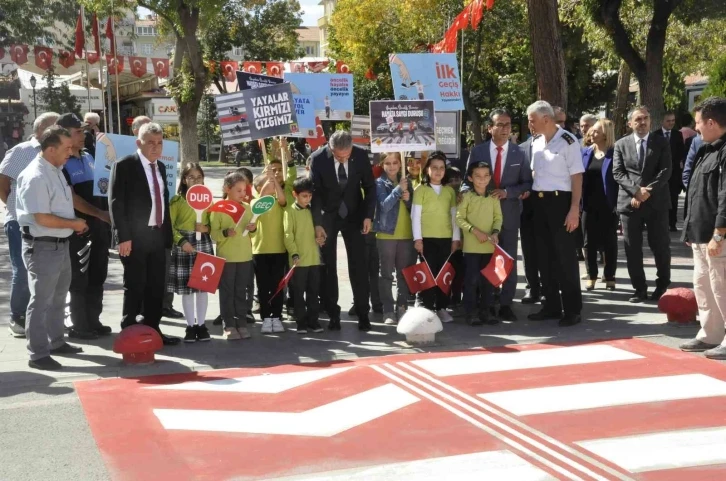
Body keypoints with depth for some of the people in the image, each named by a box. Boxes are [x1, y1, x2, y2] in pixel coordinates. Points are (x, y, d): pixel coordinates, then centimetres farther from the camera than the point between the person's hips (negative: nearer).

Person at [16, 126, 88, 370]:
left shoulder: (56, 171, 9)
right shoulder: (35, 177, -22)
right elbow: (42, 218, -26)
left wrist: (75, 223, 8)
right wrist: (74, 224, -14)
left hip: (61, 244, 10)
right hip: (43, 247, -10)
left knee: (58, 297, 21)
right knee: (41, 300, -2)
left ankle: (56, 342, 35)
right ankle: (38, 354, 7)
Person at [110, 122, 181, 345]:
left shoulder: (161, 167, 14)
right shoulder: (124, 165, -8)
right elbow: (116, 203, -12)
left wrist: (167, 234, 11)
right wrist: (123, 237, -18)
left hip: (157, 236, 7)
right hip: (135, 237, -7)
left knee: (157, 287, 10)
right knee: (134, 287, -1)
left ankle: (153, 331, 19)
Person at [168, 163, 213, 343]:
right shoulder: (176, 200, -1)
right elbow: (170, 225, -5)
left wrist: (207, 228, -7)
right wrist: (182, 241, -17)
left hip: (204, 244, 3)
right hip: (183, 245, -3)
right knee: (186, 287, -1)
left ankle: (201, 324, 12)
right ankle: (190, 325, 7)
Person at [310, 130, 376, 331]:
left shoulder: (361, 155, -14)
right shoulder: (318, 158, -18)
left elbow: (370, 187, -4)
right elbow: (315, 192, -13)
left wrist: (368, 216, -10)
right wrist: (317, 224, -16)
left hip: (354, 216, 1)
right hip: (327, 217, -1)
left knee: (359, 265, 0)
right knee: (328, 266, 3)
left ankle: (363, 313, 6)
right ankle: (333, 313, 11)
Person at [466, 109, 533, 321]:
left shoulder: (519, 153, 1)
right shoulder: (477, 151, 1)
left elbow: (527, 183, 1)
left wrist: (507, 192, -15)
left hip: (509, 214, 0)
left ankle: (506, 305, 12)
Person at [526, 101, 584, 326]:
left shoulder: (568, 141, -12)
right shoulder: (536, 142, 10)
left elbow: (577, 177, -13)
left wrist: (574, 209, -17)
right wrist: (530, 195, 7)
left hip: (560, 201, -7)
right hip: (539, 202, 7)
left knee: (565, 256, 0)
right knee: (545, 256, 13)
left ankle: (572, 309, 9)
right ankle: (552, 306, 24)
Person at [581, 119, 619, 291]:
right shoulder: (586, 153, 8)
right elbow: (580, 177, 8)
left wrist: (618, 203, -15)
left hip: (608, 205, -4)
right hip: (589, 204, 4)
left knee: (609, 241, 6)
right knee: (590, 241, 8)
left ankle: (610, 277, 15)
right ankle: (591, 276, 18)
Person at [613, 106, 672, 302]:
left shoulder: (661, 143, 6)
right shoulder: (621, 144, 8)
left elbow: (665, 171, -4)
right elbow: (618, 173, -1)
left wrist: (648, 191, -16)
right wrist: (636, 190, -15)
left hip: (656, 202, -1)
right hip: (629, 202, 1)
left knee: (660, 246, 4)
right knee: (632, 248, 2)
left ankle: (662, 286, 20)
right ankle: (640, 288, 12)